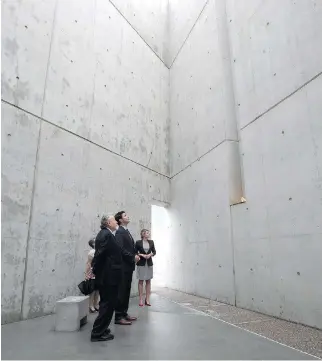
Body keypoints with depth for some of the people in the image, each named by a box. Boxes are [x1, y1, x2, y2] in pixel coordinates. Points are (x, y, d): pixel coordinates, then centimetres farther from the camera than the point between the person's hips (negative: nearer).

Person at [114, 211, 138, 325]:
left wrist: (135, 255, 3)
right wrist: (133, 257, -18)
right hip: (123, 266, -9)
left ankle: (124, 313, 24)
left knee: (126, 291, 14)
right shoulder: (120, 232, -14)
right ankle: (118, 317, 6)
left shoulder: (126, 231, 16)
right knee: (121, 291, -2)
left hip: (128, 266, 9)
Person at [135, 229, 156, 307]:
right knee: (141, 281, 1)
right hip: (141, 264, -3)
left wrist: (150, 254, -9)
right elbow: (135, 252, -2)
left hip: (149, 263, 4)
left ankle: (147, 299, 13)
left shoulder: (151, 242, 6)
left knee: (148, 281, 6)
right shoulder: (138, 242, -4)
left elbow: (154, 252, 10)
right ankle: (141, 300, 8)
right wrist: (142, 255, -15)